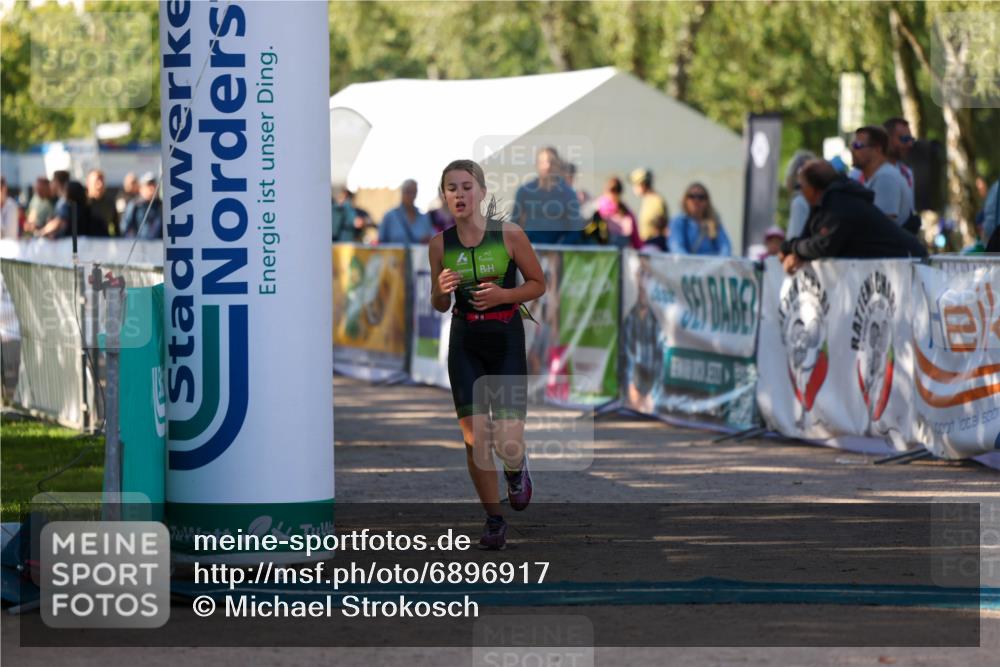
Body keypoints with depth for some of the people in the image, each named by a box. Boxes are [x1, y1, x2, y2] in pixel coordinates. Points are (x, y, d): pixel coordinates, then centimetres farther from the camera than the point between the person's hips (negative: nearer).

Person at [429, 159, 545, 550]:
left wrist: (504, 294, -14)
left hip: (506, 340, -2)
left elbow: (538, 284, 4)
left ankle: (516, 470, 28)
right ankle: (494, 518, 16)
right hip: (465, 343, 2)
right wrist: (441, 290, -11)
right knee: (474, 439, -3)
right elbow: (439, 305, 11)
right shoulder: (440, 245, 0)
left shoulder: (510, 235, -7)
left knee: (508, 443, -10)